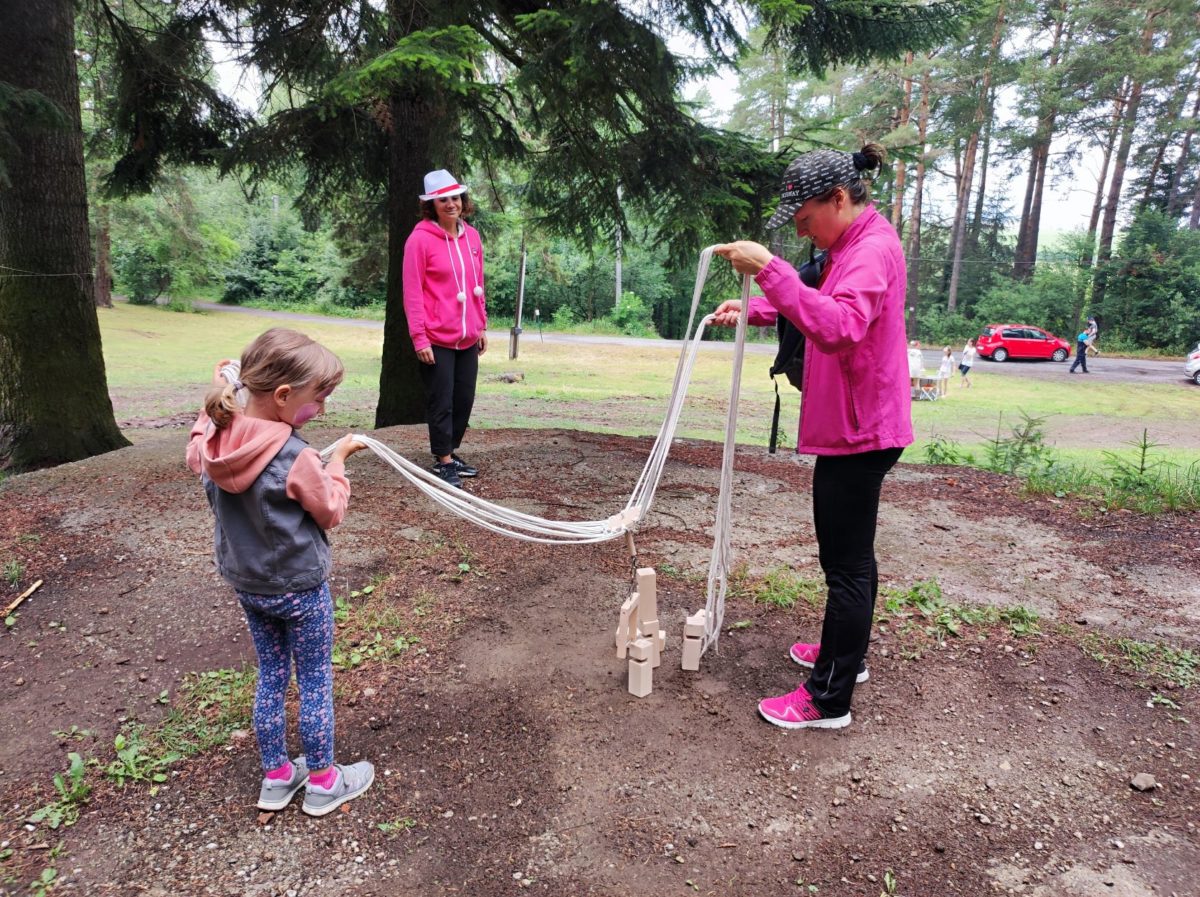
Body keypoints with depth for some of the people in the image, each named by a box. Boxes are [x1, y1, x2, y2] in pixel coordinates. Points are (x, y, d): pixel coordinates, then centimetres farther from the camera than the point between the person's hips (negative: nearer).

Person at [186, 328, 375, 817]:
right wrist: (337, 460, -3)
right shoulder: (295, 458, -28)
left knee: (271, 677, 21)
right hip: (299, 587, -6)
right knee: (316, 682, 12)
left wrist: (217, 401, 6)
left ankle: (276, 777, 35)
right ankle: (322, 782, 27)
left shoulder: (212, 441, -10)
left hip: (245, 582, 6)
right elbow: (331, 511, -14)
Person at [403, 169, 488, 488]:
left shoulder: (471, 236, 9)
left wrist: (482, 326, 15)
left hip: (468, 338, 6)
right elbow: (412, 293, -10)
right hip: (437, 340, -6)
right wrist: (419, 338, -14)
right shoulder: (420, 239, -9)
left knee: (464, 400, 12)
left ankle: (452, 453, 28)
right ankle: (443, 462, 13)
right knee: (441, 402, 1)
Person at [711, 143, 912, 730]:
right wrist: (753, 308, 6)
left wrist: (770, 269, -39)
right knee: (852, 555, 20)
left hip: (858, 432, -11)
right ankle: (846, 655, 37)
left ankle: (830, 700, 7)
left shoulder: (874, 249, -18)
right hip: (854, 427, 11)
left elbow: (840, 326, -35)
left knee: (847, 565, -3)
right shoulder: (855, 245, 15)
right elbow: (818, 307, 23)